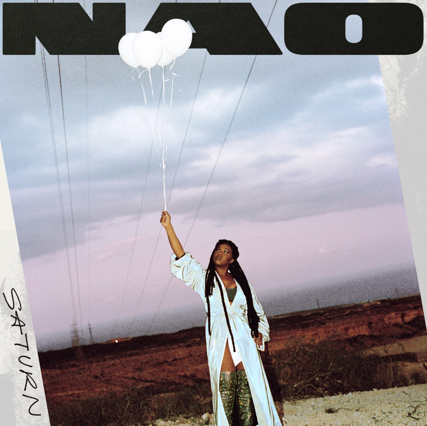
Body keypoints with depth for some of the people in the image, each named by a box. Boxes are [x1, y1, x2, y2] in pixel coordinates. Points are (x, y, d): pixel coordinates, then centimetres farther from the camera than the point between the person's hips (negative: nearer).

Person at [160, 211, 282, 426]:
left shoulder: (240, 283, 15)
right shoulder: (204, 277, 9)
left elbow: (258, 313, 23)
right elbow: (182, 257, -2)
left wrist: (261, 333, 5)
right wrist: (168, 227, -9)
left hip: (245, 342, 2)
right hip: (220, 342, -2)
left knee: (251, 390, 0)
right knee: (225, 390, -7)